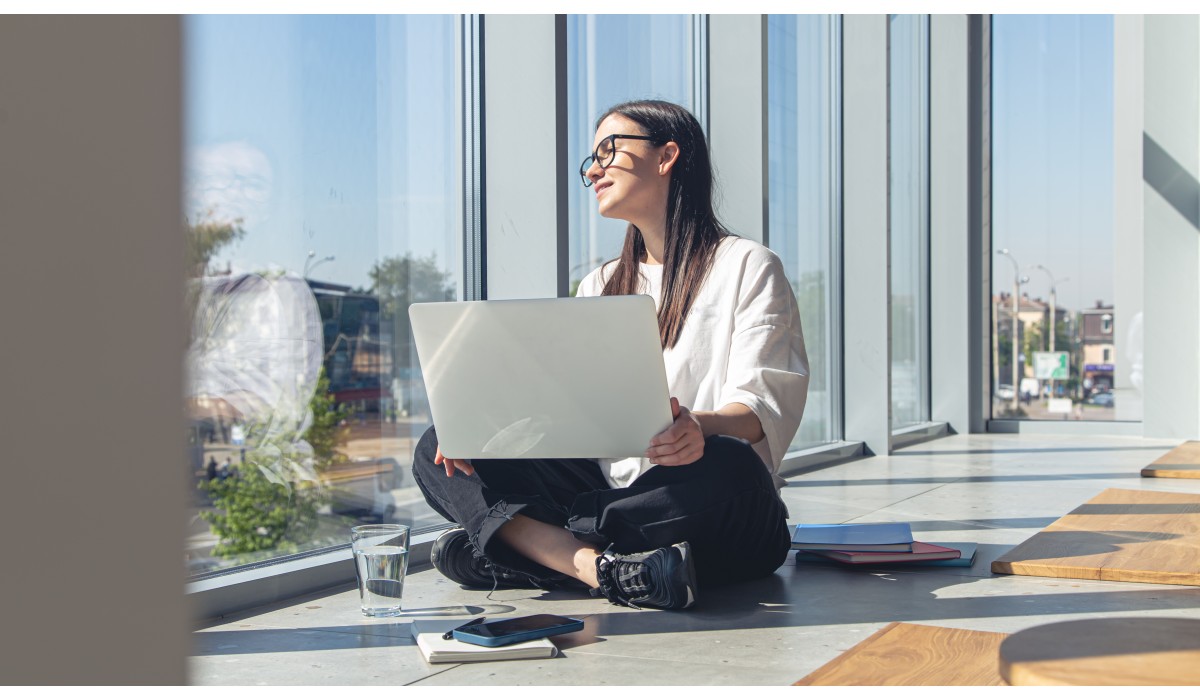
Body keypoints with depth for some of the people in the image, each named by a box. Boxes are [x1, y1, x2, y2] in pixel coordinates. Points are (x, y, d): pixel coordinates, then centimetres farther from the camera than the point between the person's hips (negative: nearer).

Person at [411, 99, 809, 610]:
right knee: (438, 452, -11)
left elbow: (764, 406, -9)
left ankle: (530, 545, -27)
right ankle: (601, 567, -34)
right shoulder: (599, 286, 23)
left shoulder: (747, 267, 4)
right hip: (607, 488, 5)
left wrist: (701, 428, -33)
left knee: (725, 469, -40)